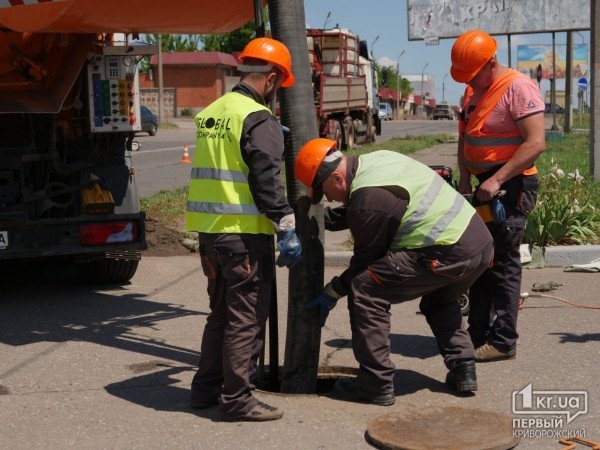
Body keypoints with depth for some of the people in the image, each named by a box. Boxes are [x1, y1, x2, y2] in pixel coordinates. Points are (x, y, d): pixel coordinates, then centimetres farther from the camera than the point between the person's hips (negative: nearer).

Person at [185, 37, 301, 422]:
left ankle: (207, 387, 27)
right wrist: (287, 230, -14)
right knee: (246, 318, 1)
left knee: (221, 313, 20)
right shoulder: (259, 120, -12)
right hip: (244, 234, -8)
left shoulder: (210, 114, 14)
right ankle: (237, 399, 6)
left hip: (209, 231, 8)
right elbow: (267, 183, -18)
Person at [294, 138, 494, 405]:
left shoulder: (368, 199, -14)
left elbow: (365, 260, -3)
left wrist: (332, 293, 9)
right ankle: (462, 370, 27)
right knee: (439, 301, 37)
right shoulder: (376, 159, 14)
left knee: (365, 290, -5)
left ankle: (376, 385, 0)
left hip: (449, 255, -10)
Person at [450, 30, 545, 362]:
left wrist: (497, 180, -23)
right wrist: (465, 180, 5)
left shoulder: (518, 88, -16)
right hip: (484, 186, 9)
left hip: (510, 186, -9)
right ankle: (478, 334, 21)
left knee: (502, 264, -5)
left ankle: (503, 341, 2)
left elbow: (536, 143, -22)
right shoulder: (473, 91, 11)